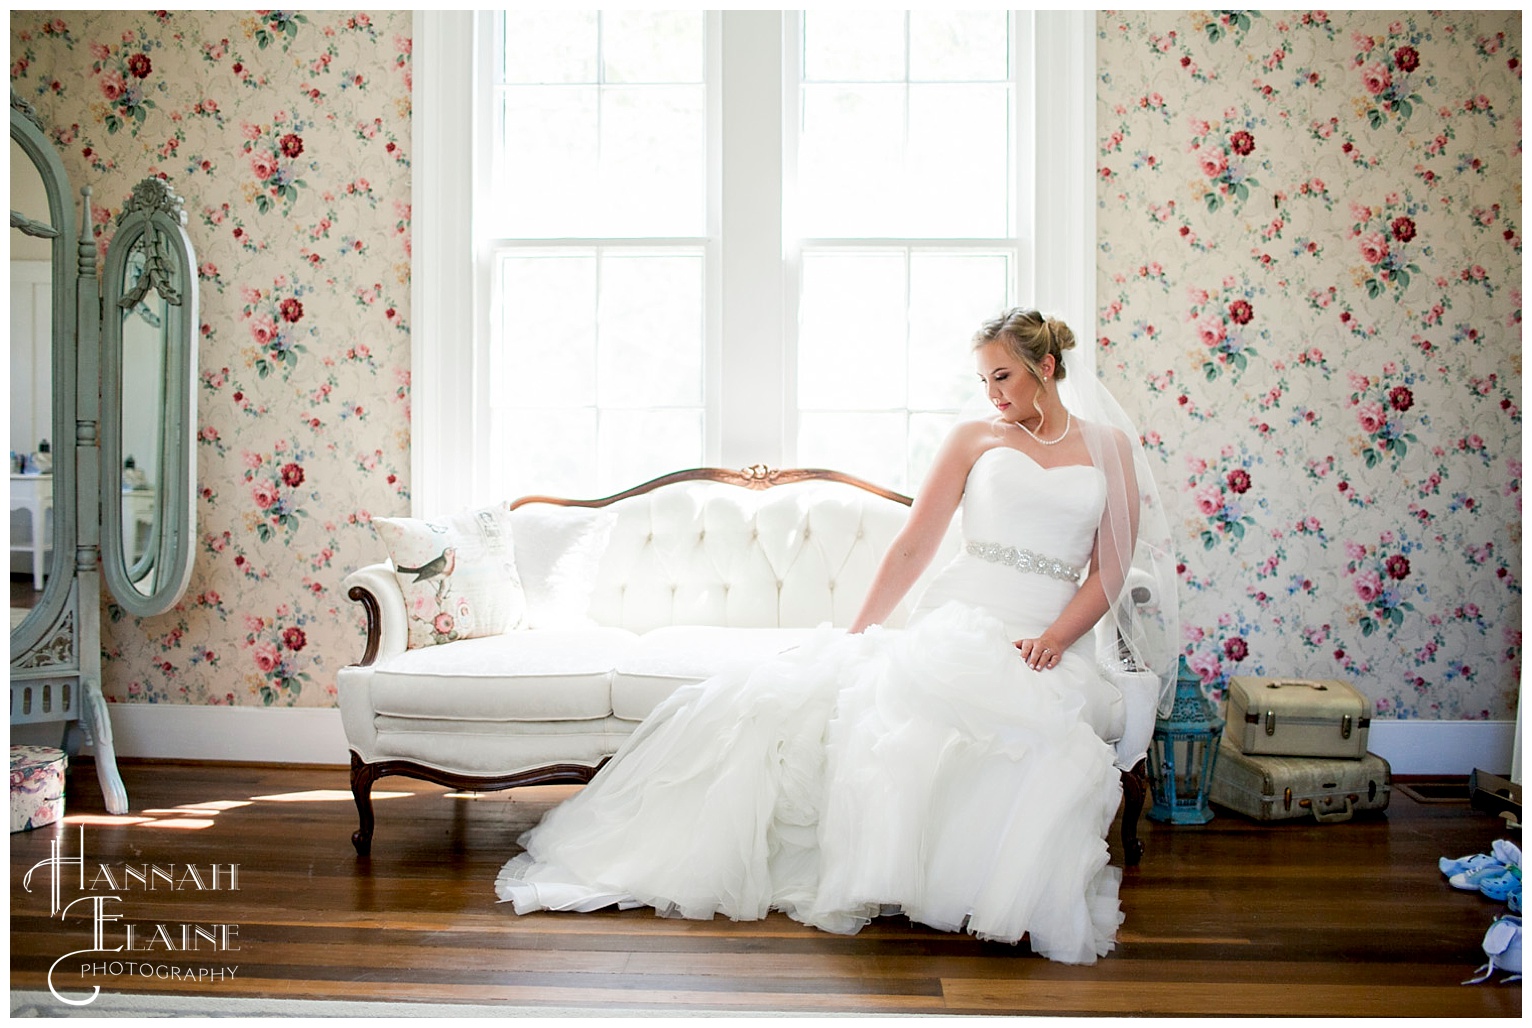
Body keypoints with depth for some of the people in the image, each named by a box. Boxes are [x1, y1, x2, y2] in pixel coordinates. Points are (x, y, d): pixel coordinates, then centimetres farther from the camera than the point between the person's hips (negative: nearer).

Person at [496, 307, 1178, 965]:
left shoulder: (1110, 446, 13)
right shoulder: (975, 438, 12)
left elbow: (1110, 571, 7)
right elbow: (912, 547, 8)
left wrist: (1054, 639, -10)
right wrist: (856, 634, 0)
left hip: (1049, 646, 0)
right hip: (956, 624, 0)